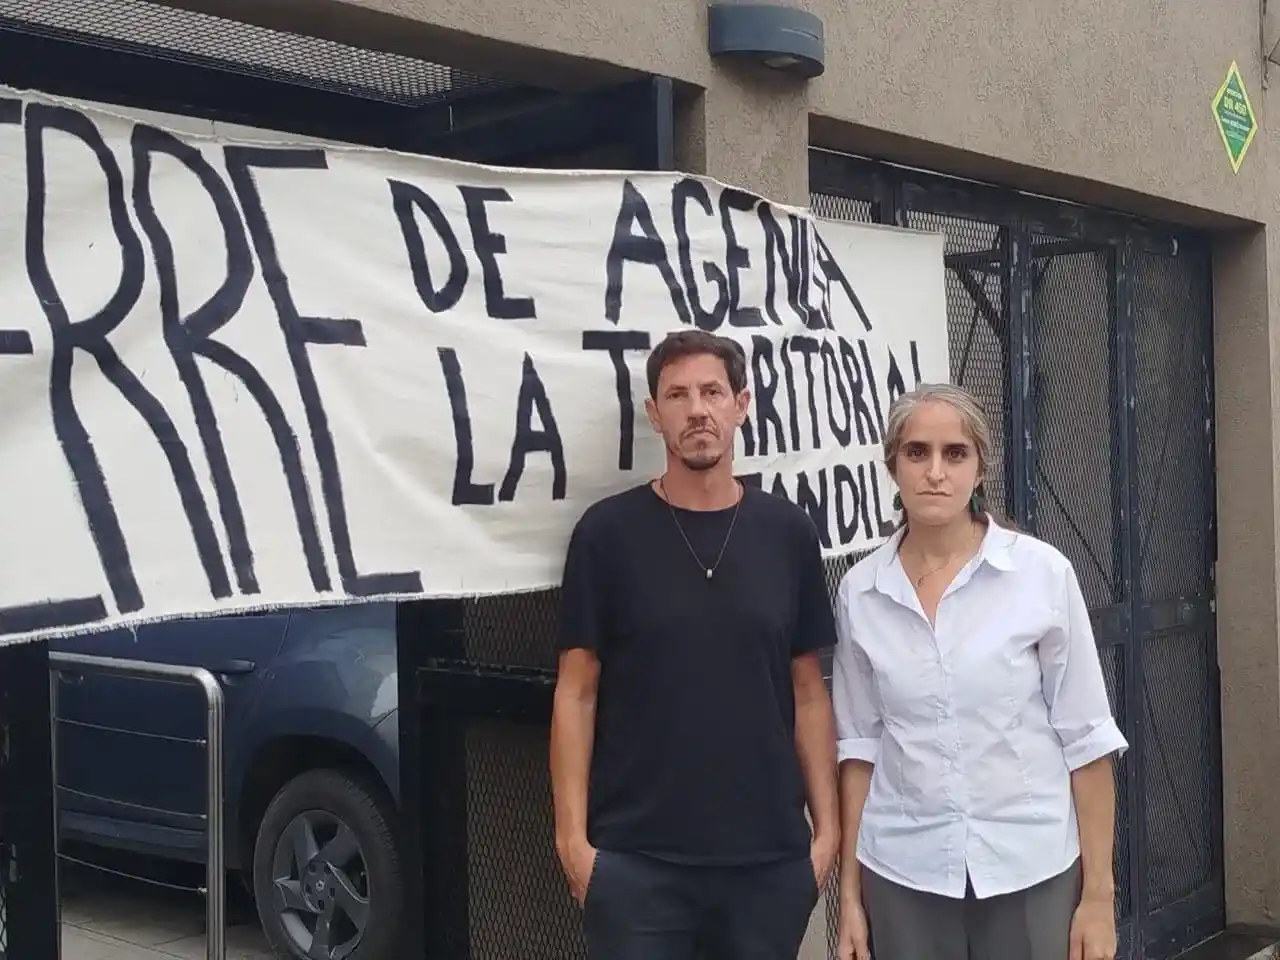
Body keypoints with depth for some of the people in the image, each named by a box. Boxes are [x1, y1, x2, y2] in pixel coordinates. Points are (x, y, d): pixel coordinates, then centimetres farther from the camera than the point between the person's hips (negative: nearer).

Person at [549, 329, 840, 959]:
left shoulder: (788, 532, 3)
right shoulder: (608, 531, -3)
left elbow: (807, 691, 8)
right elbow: (577, 692, -2)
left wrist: (827, 822, 3)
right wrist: (572, 833, -7)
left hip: (769, 852, 2)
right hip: (635, 857, -2)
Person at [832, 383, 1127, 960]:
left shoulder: (1042, 572, -8)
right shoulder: (860, 591, -2)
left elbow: (1085, 737, -5)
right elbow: (860, 744, 4)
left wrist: (1098, 891, -6)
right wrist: (850, 892, 4)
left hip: (1032, 868, -1)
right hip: (903, 874, 2)